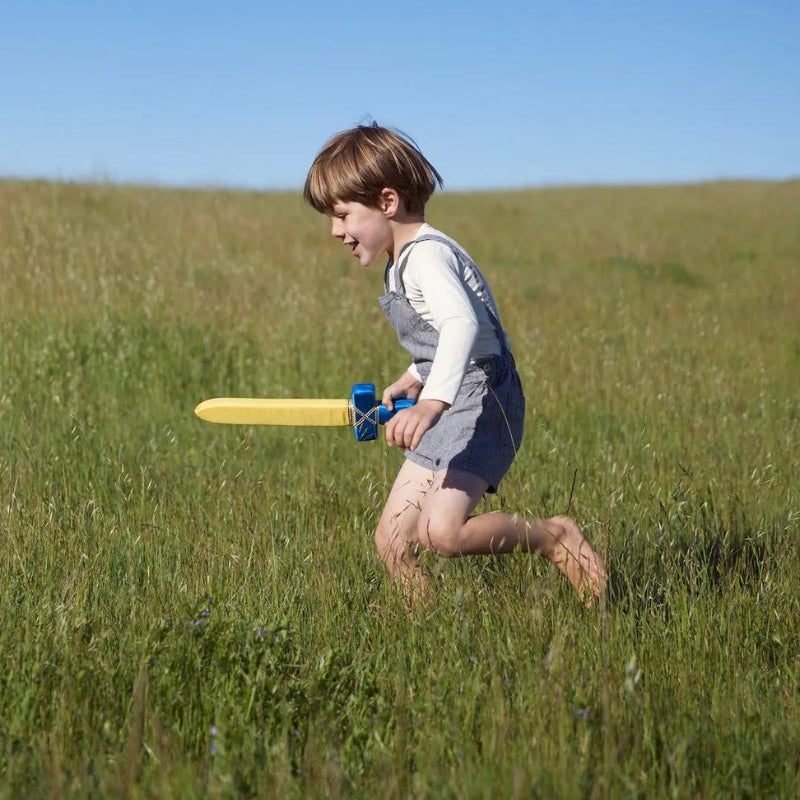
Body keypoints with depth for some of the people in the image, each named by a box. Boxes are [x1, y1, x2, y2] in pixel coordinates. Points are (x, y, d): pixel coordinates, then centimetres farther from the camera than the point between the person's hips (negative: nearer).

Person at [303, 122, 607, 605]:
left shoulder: (425, 254, -17)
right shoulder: (406, 259, 16)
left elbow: (462, 324, -36)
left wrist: (432, 402, -48)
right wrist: (413, 380, 29)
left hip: (480, 402, -10)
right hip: (452, 411, 10)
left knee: (440, 531, -25)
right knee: (392, 539, 4)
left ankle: (556, 536, -5)